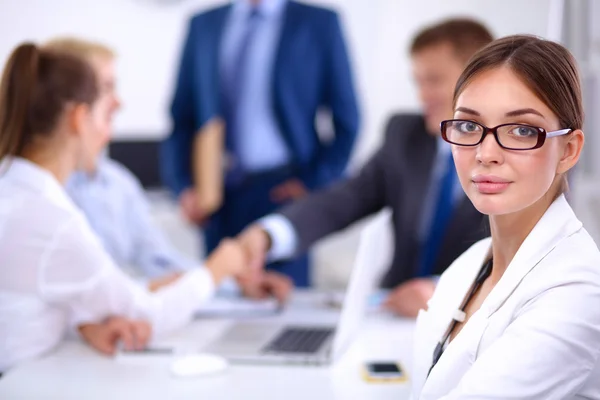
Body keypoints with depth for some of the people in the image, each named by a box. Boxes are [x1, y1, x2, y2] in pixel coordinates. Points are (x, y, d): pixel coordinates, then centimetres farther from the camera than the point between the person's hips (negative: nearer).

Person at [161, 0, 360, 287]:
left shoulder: (319, 23, 4)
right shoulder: (204, 25, 13)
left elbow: (346, 120, 4)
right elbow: (182, 117, 12)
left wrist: (315, 185, -5)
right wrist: (183, 186, 0)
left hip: (281, 192, -3)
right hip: (217, 197, 3)